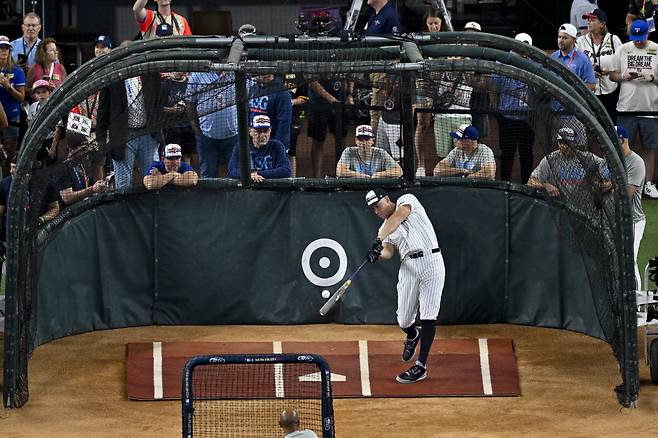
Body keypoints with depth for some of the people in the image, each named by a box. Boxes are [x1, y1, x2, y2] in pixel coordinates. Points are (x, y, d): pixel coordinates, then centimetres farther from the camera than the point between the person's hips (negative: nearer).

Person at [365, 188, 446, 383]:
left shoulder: (406, 199, 3)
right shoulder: (384, 229, 16)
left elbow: (398, 217, -18)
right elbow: (388, 251, -1)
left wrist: (379, 240, -26)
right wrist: (378, 253, -24)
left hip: (431, 261, -6)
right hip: (409, 267, 6)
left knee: (428, 316, -9)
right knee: (404, 320, 5)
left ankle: (421, 366, -7)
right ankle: (413, 336, 41)